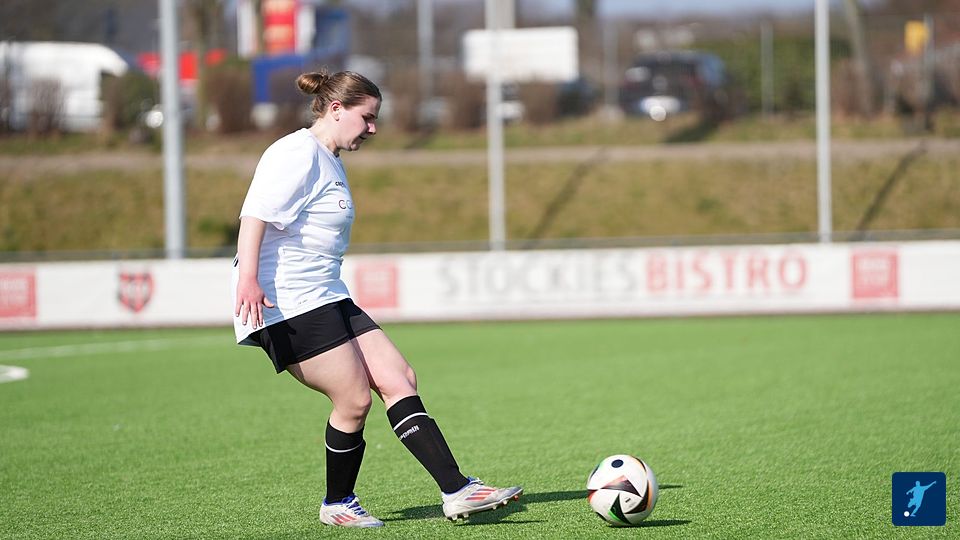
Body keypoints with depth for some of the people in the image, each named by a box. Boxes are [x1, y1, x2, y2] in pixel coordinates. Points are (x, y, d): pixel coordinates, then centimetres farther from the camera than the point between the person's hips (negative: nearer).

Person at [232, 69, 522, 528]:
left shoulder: (330, 162, 22)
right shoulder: (299, 154, -11)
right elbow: (255, 215, -22)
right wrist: (247, 279, -32)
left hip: (327, 299, 11)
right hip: (286, 305, -11)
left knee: (399, 380, 0)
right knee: (354, 399, -10)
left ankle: (456, 491, -5)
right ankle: (337, 504, 9)